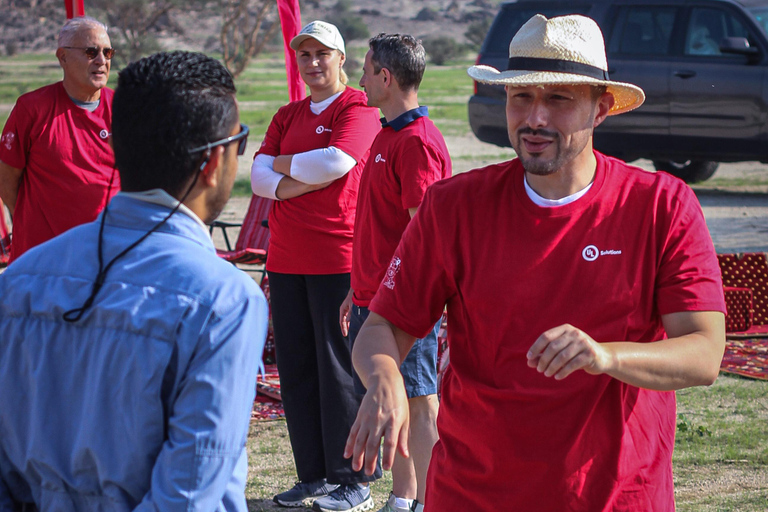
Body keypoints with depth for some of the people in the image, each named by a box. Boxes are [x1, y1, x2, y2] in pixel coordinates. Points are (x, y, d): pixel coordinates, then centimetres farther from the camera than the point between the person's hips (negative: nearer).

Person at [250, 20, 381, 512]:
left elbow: (336, 162, -19)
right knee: (296, 366, 8)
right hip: (286, 259, 7)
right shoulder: (287, 116, 17)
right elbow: (259, 178, 7)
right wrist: (308, 179, -11)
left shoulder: (358, 108, -3)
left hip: (338, 257, -7)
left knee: (339, 368, -4)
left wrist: (282, 163, -4)